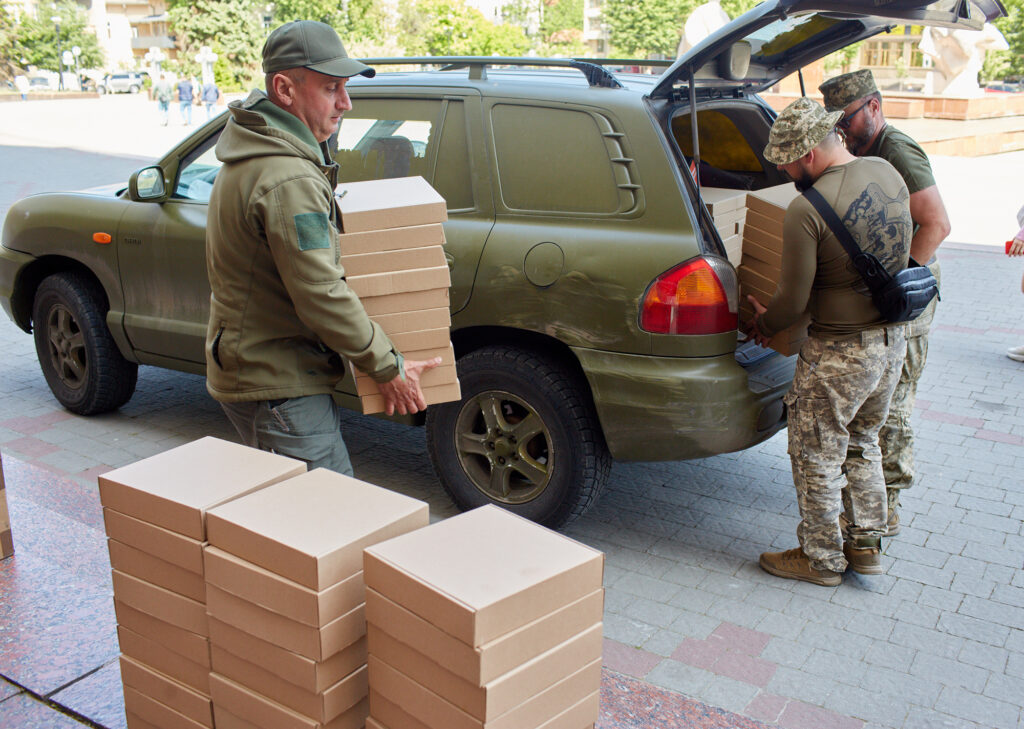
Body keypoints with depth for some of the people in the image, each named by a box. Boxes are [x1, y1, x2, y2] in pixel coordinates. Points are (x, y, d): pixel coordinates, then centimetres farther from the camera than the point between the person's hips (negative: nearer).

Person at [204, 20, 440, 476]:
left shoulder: (251, 158, 11)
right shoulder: (288, 181, -25)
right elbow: (323, 298, -24)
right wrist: (388, 368, -15)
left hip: (246, 368, 11)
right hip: (277, 386, -11)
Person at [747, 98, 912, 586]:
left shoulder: (806, 211, -22)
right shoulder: (887, 174, 1)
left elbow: (794, 300, -15)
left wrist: (765, 324, 4)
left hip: (839, 352, -8)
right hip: (891, 339, 8)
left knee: (817, 457, 9)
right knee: (862, 443, 24)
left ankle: (822, 559, 23)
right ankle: (867, 544, 34)